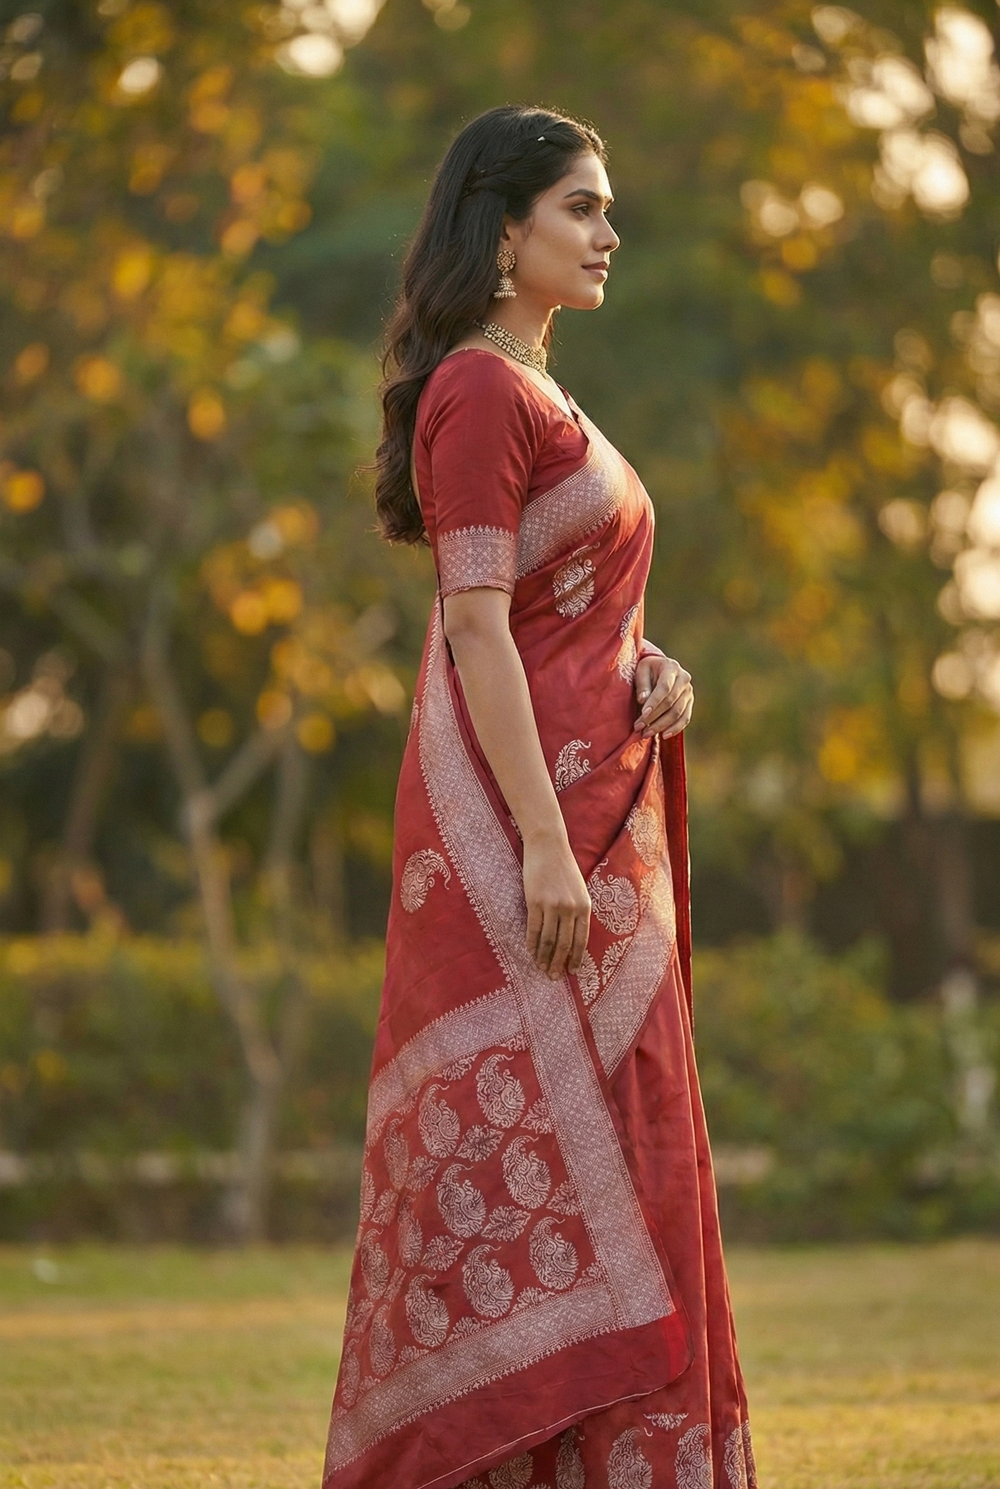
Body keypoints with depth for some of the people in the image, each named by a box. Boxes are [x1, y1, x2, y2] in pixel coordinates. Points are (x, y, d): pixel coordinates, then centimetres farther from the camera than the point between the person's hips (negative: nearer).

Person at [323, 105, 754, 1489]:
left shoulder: (537, 398, 19)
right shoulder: (478, 391, -11)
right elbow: (475, 627, -18)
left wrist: (653, 671, 4)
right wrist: (543, 843, -22)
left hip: (589, 810, 10)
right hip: (515, 815, -10)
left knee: (603, 1153, 9)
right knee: (534, 1144, -10)